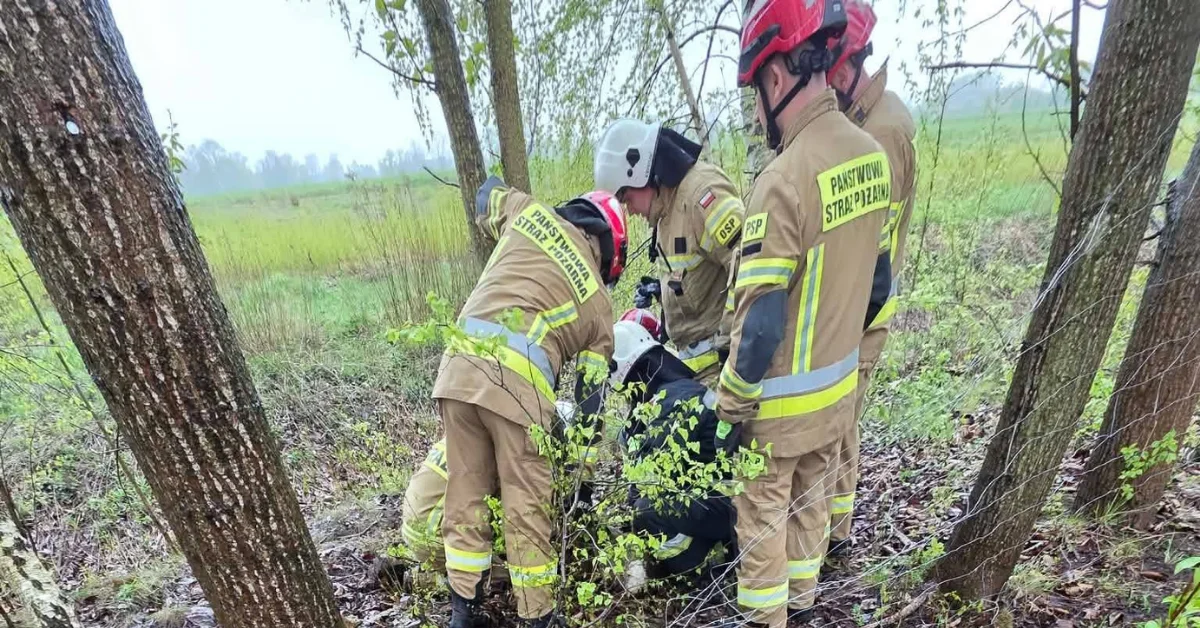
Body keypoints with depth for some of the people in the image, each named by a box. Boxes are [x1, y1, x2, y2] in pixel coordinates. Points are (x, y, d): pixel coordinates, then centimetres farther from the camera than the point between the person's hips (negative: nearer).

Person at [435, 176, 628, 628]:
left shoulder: (530, 213, 19)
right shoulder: (600, 305, 15)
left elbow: (487, 196, 39)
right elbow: (590, 392, 17)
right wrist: (583, 460, 29)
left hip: (458, 369, 4)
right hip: (516, 384, -3)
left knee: (465, 497, 17)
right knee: (526, 510, 11)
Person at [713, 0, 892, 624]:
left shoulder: (785, 178, -26)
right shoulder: (872, 154, 0)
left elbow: (760, 320, -26)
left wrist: (731, 407, -14)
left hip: (783, 398, -8)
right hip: (841, 383, 8)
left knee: (763, 514, 14)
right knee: (810, 498, 25)